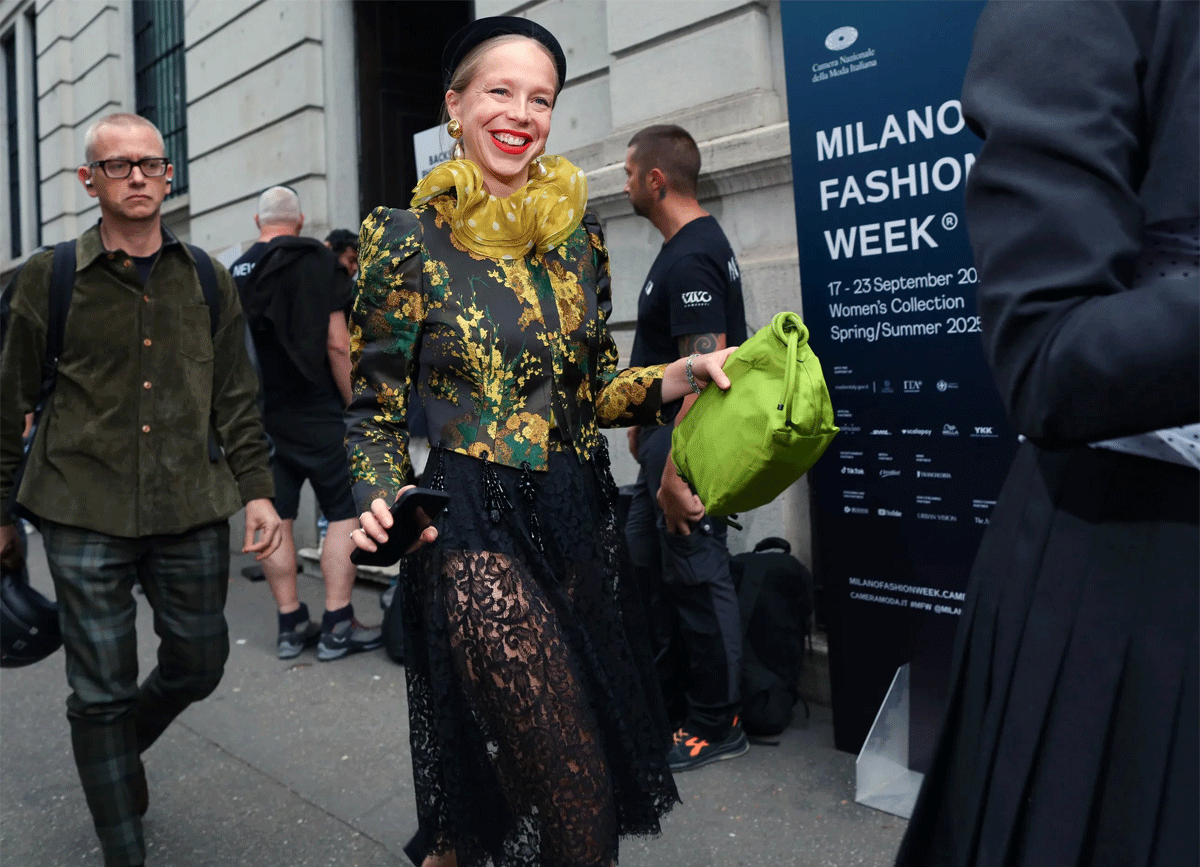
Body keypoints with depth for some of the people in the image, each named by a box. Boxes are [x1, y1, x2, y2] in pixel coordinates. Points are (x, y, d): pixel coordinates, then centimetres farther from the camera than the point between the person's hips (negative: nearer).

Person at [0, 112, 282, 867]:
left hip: (192, 511, 3)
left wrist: (256, 488, 4)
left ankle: (116, 752, 44)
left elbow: (237, 399, 10)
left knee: (198, 664, 12)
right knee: (103, 689, 4)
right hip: (86, 514, -2)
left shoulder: (209, 281, 7)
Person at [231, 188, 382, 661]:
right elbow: (336, 342, -14)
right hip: (315, 413, -5)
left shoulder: (237, 272, 10)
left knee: (276, 517, 8)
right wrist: (354, 404, -8)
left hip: (260, 415, 6)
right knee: (345, 514, 2)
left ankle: (291, 625, 14)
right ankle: (337, 625, 0)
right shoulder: (315, 260, -6)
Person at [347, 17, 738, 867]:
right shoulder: (407, 241, -4)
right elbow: (376, 411, 0)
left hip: (582, 516, 6)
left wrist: (685, 374, -4)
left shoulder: (575, 231, 8)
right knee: (577, 796, -7)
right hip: (475, 529, -5)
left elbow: (596, 387, 12)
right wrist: (380, 500, -18)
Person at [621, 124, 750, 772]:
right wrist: (643, 420, 24)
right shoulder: (685, 246, 14)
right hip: (665, 436, 11)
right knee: (644, 558, 19)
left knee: (697, 577, -1)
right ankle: (656, 692, 35)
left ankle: (716, 725, 15)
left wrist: (675, 474, -28)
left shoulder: (692, 258, -19)